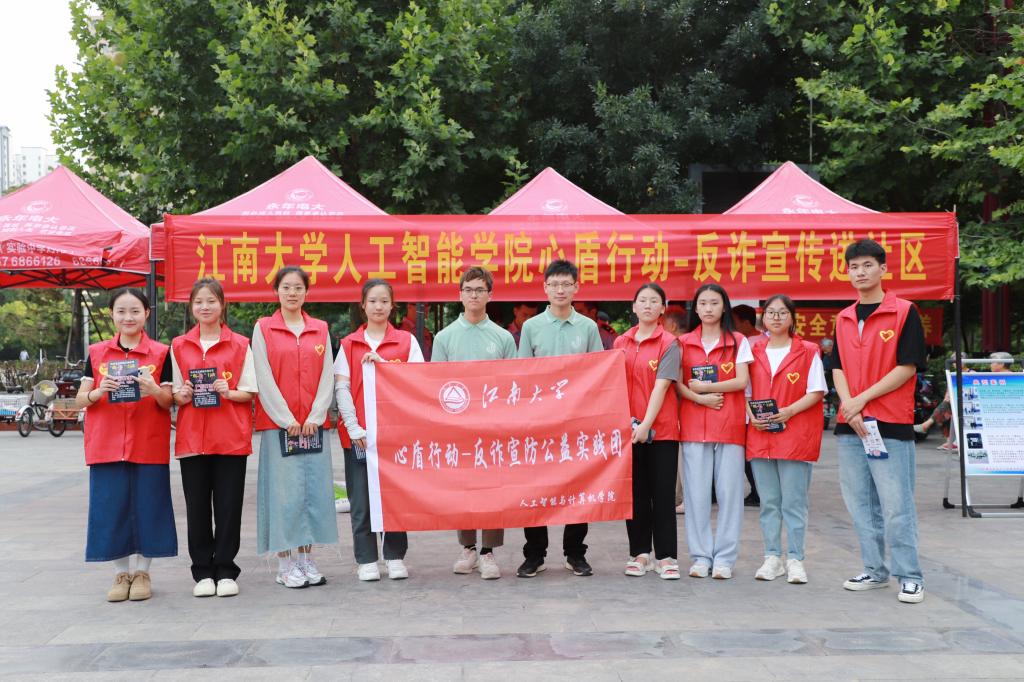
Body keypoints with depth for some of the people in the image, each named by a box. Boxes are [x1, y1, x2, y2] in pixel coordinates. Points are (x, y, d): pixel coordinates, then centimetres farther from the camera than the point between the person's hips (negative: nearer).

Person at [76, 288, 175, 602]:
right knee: (111, 507, 2)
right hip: (106, 446, 1)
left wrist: (155, 390, -19)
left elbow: (169, 403, 2)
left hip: (149, 446, -1)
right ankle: (121, 573, 15)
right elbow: (80, 400, 5)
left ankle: (142, 573, 15)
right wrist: (98, 392, -16)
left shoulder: (160, 353, 3)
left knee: (147, 506, 2)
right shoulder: (97, 353, 7)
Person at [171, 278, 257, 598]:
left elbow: (250, 392, 4)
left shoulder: (240, 345, 4)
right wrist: (181, 396, -8)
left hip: (231, 438, -2)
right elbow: (175, 393, 14)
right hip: (192, 437, 2)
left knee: (228, 506, 0)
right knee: (197, 507, 4)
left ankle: (225, 571, 11)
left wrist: (229, 393, -15)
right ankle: (203, 572, 14)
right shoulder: (179, 346, 10)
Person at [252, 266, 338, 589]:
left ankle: (306, 560, 13)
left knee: (314, 490, 3)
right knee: (284, 492, -3)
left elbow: (326, 378, 5)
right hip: (278, 424, -3)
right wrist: (287, 419, -10)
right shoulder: (263, 328, 2)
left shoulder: (320, 330, 10)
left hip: (313, 425, 3)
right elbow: (264, 379, -4)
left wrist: (315, 417, -6)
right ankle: (286, 565, 5)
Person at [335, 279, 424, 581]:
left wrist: (382, 363, -14)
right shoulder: (348, 344, 7)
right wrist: (354, 427, -9)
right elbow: (341, 388, 1)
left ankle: (395, 557, 15)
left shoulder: (406, 341, 7)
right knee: (361, 499, 2)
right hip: (358, 433, 0)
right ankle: (366, 560, 10)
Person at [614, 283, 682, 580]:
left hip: (661, 428, -4)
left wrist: (646, 425, -20)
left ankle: (665, 556, 7)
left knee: (663, 493, 0)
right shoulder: (621, 342, 10)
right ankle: (639, 554, 17)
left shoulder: (669, 343, -3)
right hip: (629, 428, 4)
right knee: (635, 492, 8)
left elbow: (661, 386, -12)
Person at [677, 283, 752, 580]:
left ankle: (724, 557, 6)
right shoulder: (683, 342, 10)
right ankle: (701, 555, 9)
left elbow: (742, 381, -3)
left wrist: (705, 386, -9)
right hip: (694, 424, 1)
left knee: (729, 490, -1)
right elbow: (677, 384, 3)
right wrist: (700, 398, -13)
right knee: (696, 491, 0)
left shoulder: (738, 341, 7)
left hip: (730, 424, -1)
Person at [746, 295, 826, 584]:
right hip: (759, 435, 3)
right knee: (768, 502, 7)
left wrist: (790, 411, -15)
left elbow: (816, 392, -1)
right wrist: (752, 415, -5)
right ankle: (772, 557, 14)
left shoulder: (807, 352, 3)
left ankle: (795, 559, 3)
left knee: (793, 501, -3)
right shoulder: (753, 352, 12)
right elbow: (746, 391, 14)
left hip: (795, 436, -3)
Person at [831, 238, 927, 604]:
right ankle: (874, 570, 19)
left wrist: (863, 398, -12)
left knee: (896, 505, -5)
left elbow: (907, 367, -7)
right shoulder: (843, 319, 14)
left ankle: (909, 577, 3)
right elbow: (838, 369, 11)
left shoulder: (904, 312, -2)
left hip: (890, 424, -5)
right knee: (860, 504, 9)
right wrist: (848, 405, -7)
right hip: (849, 425, 6)